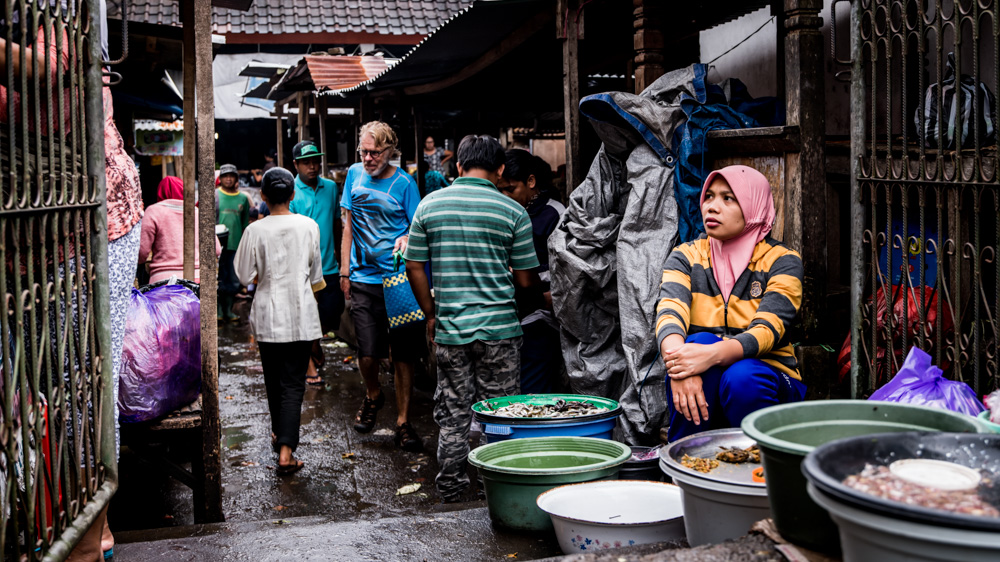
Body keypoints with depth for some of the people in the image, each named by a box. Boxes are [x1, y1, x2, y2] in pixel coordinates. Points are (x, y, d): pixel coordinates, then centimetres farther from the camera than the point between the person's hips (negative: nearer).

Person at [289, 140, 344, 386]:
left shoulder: (331, 187, 7)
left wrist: (340, 255, 20)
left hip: (329, 267, 4)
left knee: (331, 315, 10)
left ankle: (315, 343, 42)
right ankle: (309, 366, 20)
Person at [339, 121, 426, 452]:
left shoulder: (404, 183, -2)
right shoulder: (355, 175, 8)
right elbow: (349, 224, 16)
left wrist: (407, 240, -23)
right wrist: (344, 269, 13)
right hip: (363, 279, 2)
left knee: (404, 353, 0)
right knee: (367, 353, -2)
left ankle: (402, 421, 12)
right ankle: (373, 396, 30)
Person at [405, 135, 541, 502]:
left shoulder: (429, 205, 2)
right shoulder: (513, 212, -5)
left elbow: (414, 268, 5)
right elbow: (525, 280, -2)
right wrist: (542, 287, 22)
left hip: (449, 330, 2)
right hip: (498, 327, -2)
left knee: (453, 415, 12)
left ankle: (450, 490, 20)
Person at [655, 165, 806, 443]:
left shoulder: (782, 261, -2)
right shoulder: (686, 256, 5)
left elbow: (767, 330, -19)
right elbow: (669, 313, -15)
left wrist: (713, 355, -39)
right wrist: (678, 368, -37)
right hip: (699, 388, 2)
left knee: (742, 377, -33)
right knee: (700, 340, -28)